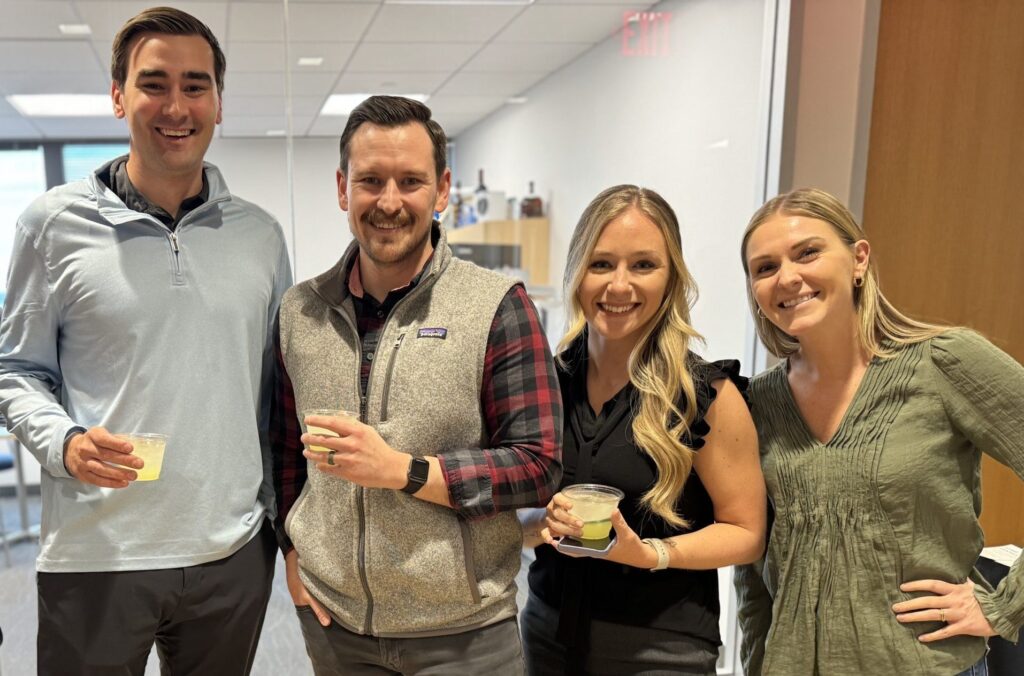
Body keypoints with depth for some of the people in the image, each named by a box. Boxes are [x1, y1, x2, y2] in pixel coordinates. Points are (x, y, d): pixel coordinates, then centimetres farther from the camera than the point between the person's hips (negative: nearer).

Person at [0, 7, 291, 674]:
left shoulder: (261, 234, 4)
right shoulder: (55, 223, -3)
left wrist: (292, 529, 8)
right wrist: (64, 443, -16)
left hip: (235, 553, 3)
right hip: (94, 556, -2)